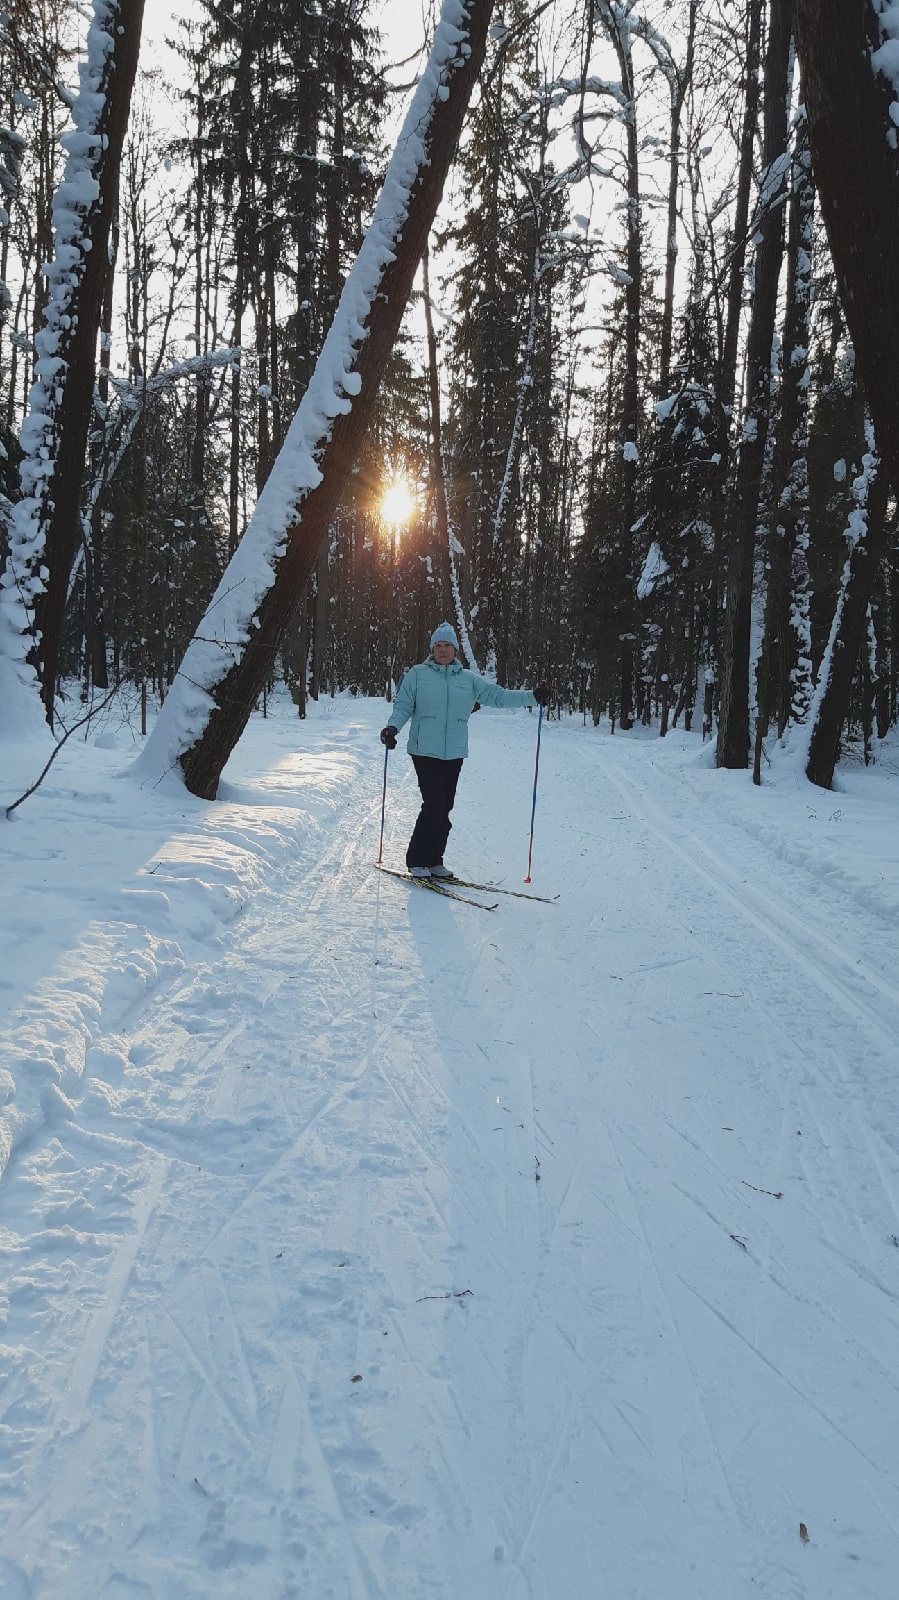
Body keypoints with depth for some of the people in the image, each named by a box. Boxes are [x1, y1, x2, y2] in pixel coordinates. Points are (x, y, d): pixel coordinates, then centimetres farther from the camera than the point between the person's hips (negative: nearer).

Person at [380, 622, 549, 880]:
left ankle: (433, 860, 18)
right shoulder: (418, 674, 3)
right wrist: (393, 727, -17)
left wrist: (532, 696, -3)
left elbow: (497, 695, 7)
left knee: (444, 809, 6)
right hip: (426, 750, -4)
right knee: (434, 805, -11)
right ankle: (416, 861, 2)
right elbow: (403, 705, 2)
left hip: (454, 753, 4)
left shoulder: (468, 679, 11)